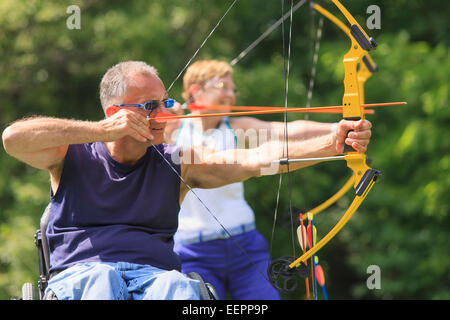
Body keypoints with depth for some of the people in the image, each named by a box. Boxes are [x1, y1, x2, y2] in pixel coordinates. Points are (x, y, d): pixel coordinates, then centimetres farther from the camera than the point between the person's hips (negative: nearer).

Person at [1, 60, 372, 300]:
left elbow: (258, 159, 5)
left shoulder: (178, 163, 17)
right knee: (103, 276, -37)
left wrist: (331, 143, -10)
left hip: (156, 275, 2)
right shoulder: (71, 157, 12)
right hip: (79, 276, -2)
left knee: (176, 284, -33)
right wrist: (103, 130, -12)